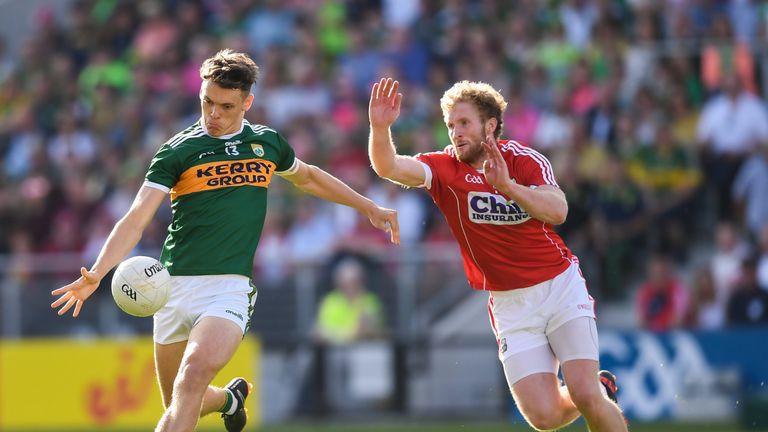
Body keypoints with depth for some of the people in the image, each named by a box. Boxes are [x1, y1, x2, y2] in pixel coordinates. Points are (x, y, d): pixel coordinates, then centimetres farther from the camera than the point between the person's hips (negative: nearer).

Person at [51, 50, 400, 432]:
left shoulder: (267, 143, 10)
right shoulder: (177, 151, 0)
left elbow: (308, 178, 32)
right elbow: (136, 220, -8)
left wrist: (369, 208, 35)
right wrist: (96, 275, -23)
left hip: (229, 289, -1)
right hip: (174, 286, 1)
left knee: (194, 373, -28)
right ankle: (230, 398, 43)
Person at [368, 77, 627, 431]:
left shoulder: (525, 160, -4)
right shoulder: (443, 168, -3)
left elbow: (557, 211, -22)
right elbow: (389, 167, -21)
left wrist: (507, 186, -36)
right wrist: (379, 127, -41)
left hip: (560, 286, -1)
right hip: (510, 305, 1)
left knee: (585, 396, -17)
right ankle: (602, 390, 21)